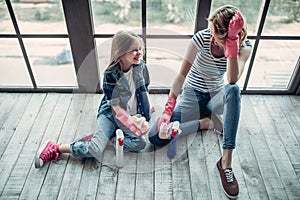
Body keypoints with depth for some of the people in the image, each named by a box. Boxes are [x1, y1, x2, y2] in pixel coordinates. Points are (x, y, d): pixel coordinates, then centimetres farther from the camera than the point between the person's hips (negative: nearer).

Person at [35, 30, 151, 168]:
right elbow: (115, 107, -15)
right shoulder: (111, 74, -18)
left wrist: (141, 120, 0)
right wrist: (131, 122, -22)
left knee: (139, 143, -25)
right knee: (95, 150, -22)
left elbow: (144, 91, 6)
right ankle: (55, 148, 0)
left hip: (132, 116, 4)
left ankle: (106, 136, -6)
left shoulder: (140, 66, -7)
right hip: (110, 113, -4)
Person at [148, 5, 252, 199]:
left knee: (233, 90, -38)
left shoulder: (244, 46, -15)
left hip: (216, 98, 2)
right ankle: (205, 123, -7)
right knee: (156, 137, -21)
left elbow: (232, 80, -33)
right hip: (192, 96, -1)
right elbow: (181, 75, -25)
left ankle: (226, 161, -33)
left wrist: (232, 42, -40)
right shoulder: (202, 37, -20)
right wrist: (168, 111, -35)